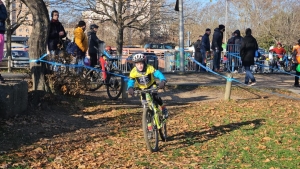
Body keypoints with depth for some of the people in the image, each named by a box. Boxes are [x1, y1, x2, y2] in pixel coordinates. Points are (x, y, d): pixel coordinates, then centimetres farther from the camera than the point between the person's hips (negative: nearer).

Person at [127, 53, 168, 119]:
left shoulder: (149, 68, -30)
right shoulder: (133, 72, -26)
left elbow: (158, 73, -39)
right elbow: (130, 82, -25)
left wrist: (163, 81, -59)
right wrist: (130, 88, -47)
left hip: (151, 85, -2)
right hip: (142, 88, 2)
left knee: (155, 96, -25)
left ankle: (163, 108, -2)